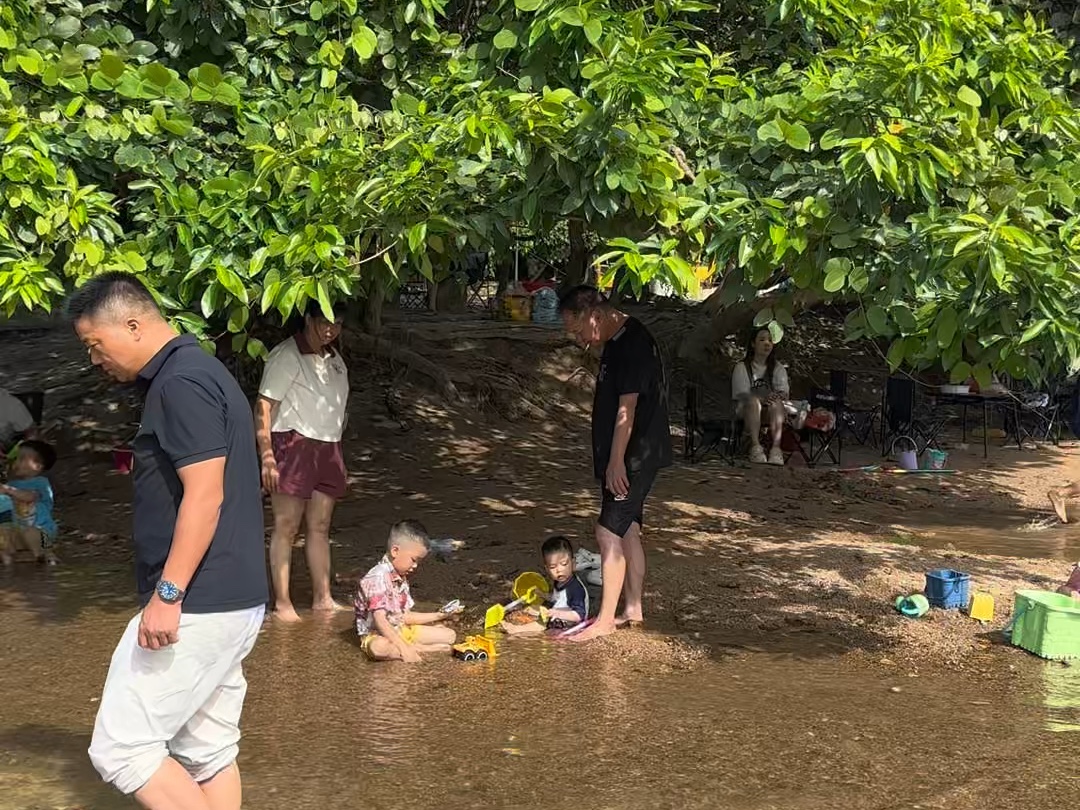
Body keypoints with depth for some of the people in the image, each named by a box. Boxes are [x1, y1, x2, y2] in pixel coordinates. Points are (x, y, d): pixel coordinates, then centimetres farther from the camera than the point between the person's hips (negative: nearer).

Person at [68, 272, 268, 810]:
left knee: (120, 748, -4)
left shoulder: (181, 382, -16)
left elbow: (205, 495, -23)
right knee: (208, 752, 14)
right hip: (231, 601, 10)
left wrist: (168, 593, -23)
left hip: (197, 605, -10)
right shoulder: (197, 373, 16)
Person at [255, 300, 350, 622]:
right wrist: (267, 458, -19)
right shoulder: (286, 355, -11)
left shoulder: (334, 358, 13)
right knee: (286, 527, -2)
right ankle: (282, 602, 4)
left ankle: (322, 597, 16)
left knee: (320, 526, 10)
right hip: (293, 446, -7)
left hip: (328, 448, 7)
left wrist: (337, 456, 16)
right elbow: (263, 407, -15)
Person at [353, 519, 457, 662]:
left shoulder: (401, 578, 9)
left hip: (403, 630, 8)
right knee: (379, 648, -44)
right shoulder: (377, 578, -22)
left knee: (450, 635, 2)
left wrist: (437, 616, 3)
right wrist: (404, 647, -33)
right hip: (377, 635, -8)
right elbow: (380, 621, -29)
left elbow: (405, 616, 11)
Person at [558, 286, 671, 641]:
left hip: (634, 458, -10)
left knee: (609, 533, -8)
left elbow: (626, 408, -22)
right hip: (626, 457, 10)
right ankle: (632, 609, 23)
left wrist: (616, 461, -22)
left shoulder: (633, 344, -19)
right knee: (628, 531, 14)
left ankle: (605, 619, -2)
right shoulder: (617, 342, 12)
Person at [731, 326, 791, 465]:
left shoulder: (778, 368, 15)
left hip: (772, 412, 2)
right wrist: (762, 399, -27)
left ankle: (776, 447, -48)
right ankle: (755, 447, -47)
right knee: (754, 401, -36)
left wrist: (779, 396, -26)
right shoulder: (741, 368, 6)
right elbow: (741, 394, -8)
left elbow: (785, 392, 1)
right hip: (746, 411, -2)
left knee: (776, 403, -33)